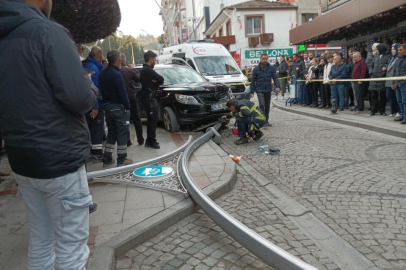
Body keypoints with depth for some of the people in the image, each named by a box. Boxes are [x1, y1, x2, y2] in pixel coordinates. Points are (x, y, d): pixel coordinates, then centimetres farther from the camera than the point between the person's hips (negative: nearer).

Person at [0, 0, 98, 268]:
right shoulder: (47, 31, -14)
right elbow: (79, 98, -22)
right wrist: (92, 90, -2)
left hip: (22, 159, 8)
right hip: (60, 160, -7)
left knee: (40, 240, 20)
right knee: (70, 247, 6)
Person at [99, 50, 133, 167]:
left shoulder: (102, 73, 10)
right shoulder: (116, 74, -16)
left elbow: (101, 90, 12)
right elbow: (122, 92, -19)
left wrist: (105, 104, 15)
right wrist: (127, 107, -11)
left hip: (107, 106, 8)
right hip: (118, 107, -8)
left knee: (111, 133, 17)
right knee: (122, 134, 1)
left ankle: (107, 159, 19)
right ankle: (121, 160, 5)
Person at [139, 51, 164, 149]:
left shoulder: (145, 69, 16)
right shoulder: (148, 70, -17)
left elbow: (157, 80, 14)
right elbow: (161, 80, -18)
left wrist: (156, 81, -7)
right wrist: (156, 81, 1)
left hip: (148, 97, 10)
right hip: (149, 98, -10)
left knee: (152, 120, 15)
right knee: (153, 120, -6)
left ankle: (149, 140, 21)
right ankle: (152, 141, -1)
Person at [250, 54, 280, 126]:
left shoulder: (271, 68, 2)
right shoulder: (256, 69, -1)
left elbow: (275, 78, -4)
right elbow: (253, 81, 1)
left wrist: (277, 86, -21)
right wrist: (252, 91, -2)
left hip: (268, 90, 3)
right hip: (260, 90, -3)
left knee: (267, 106, 11)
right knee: (262, 105, -18)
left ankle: (266, 120, 24)